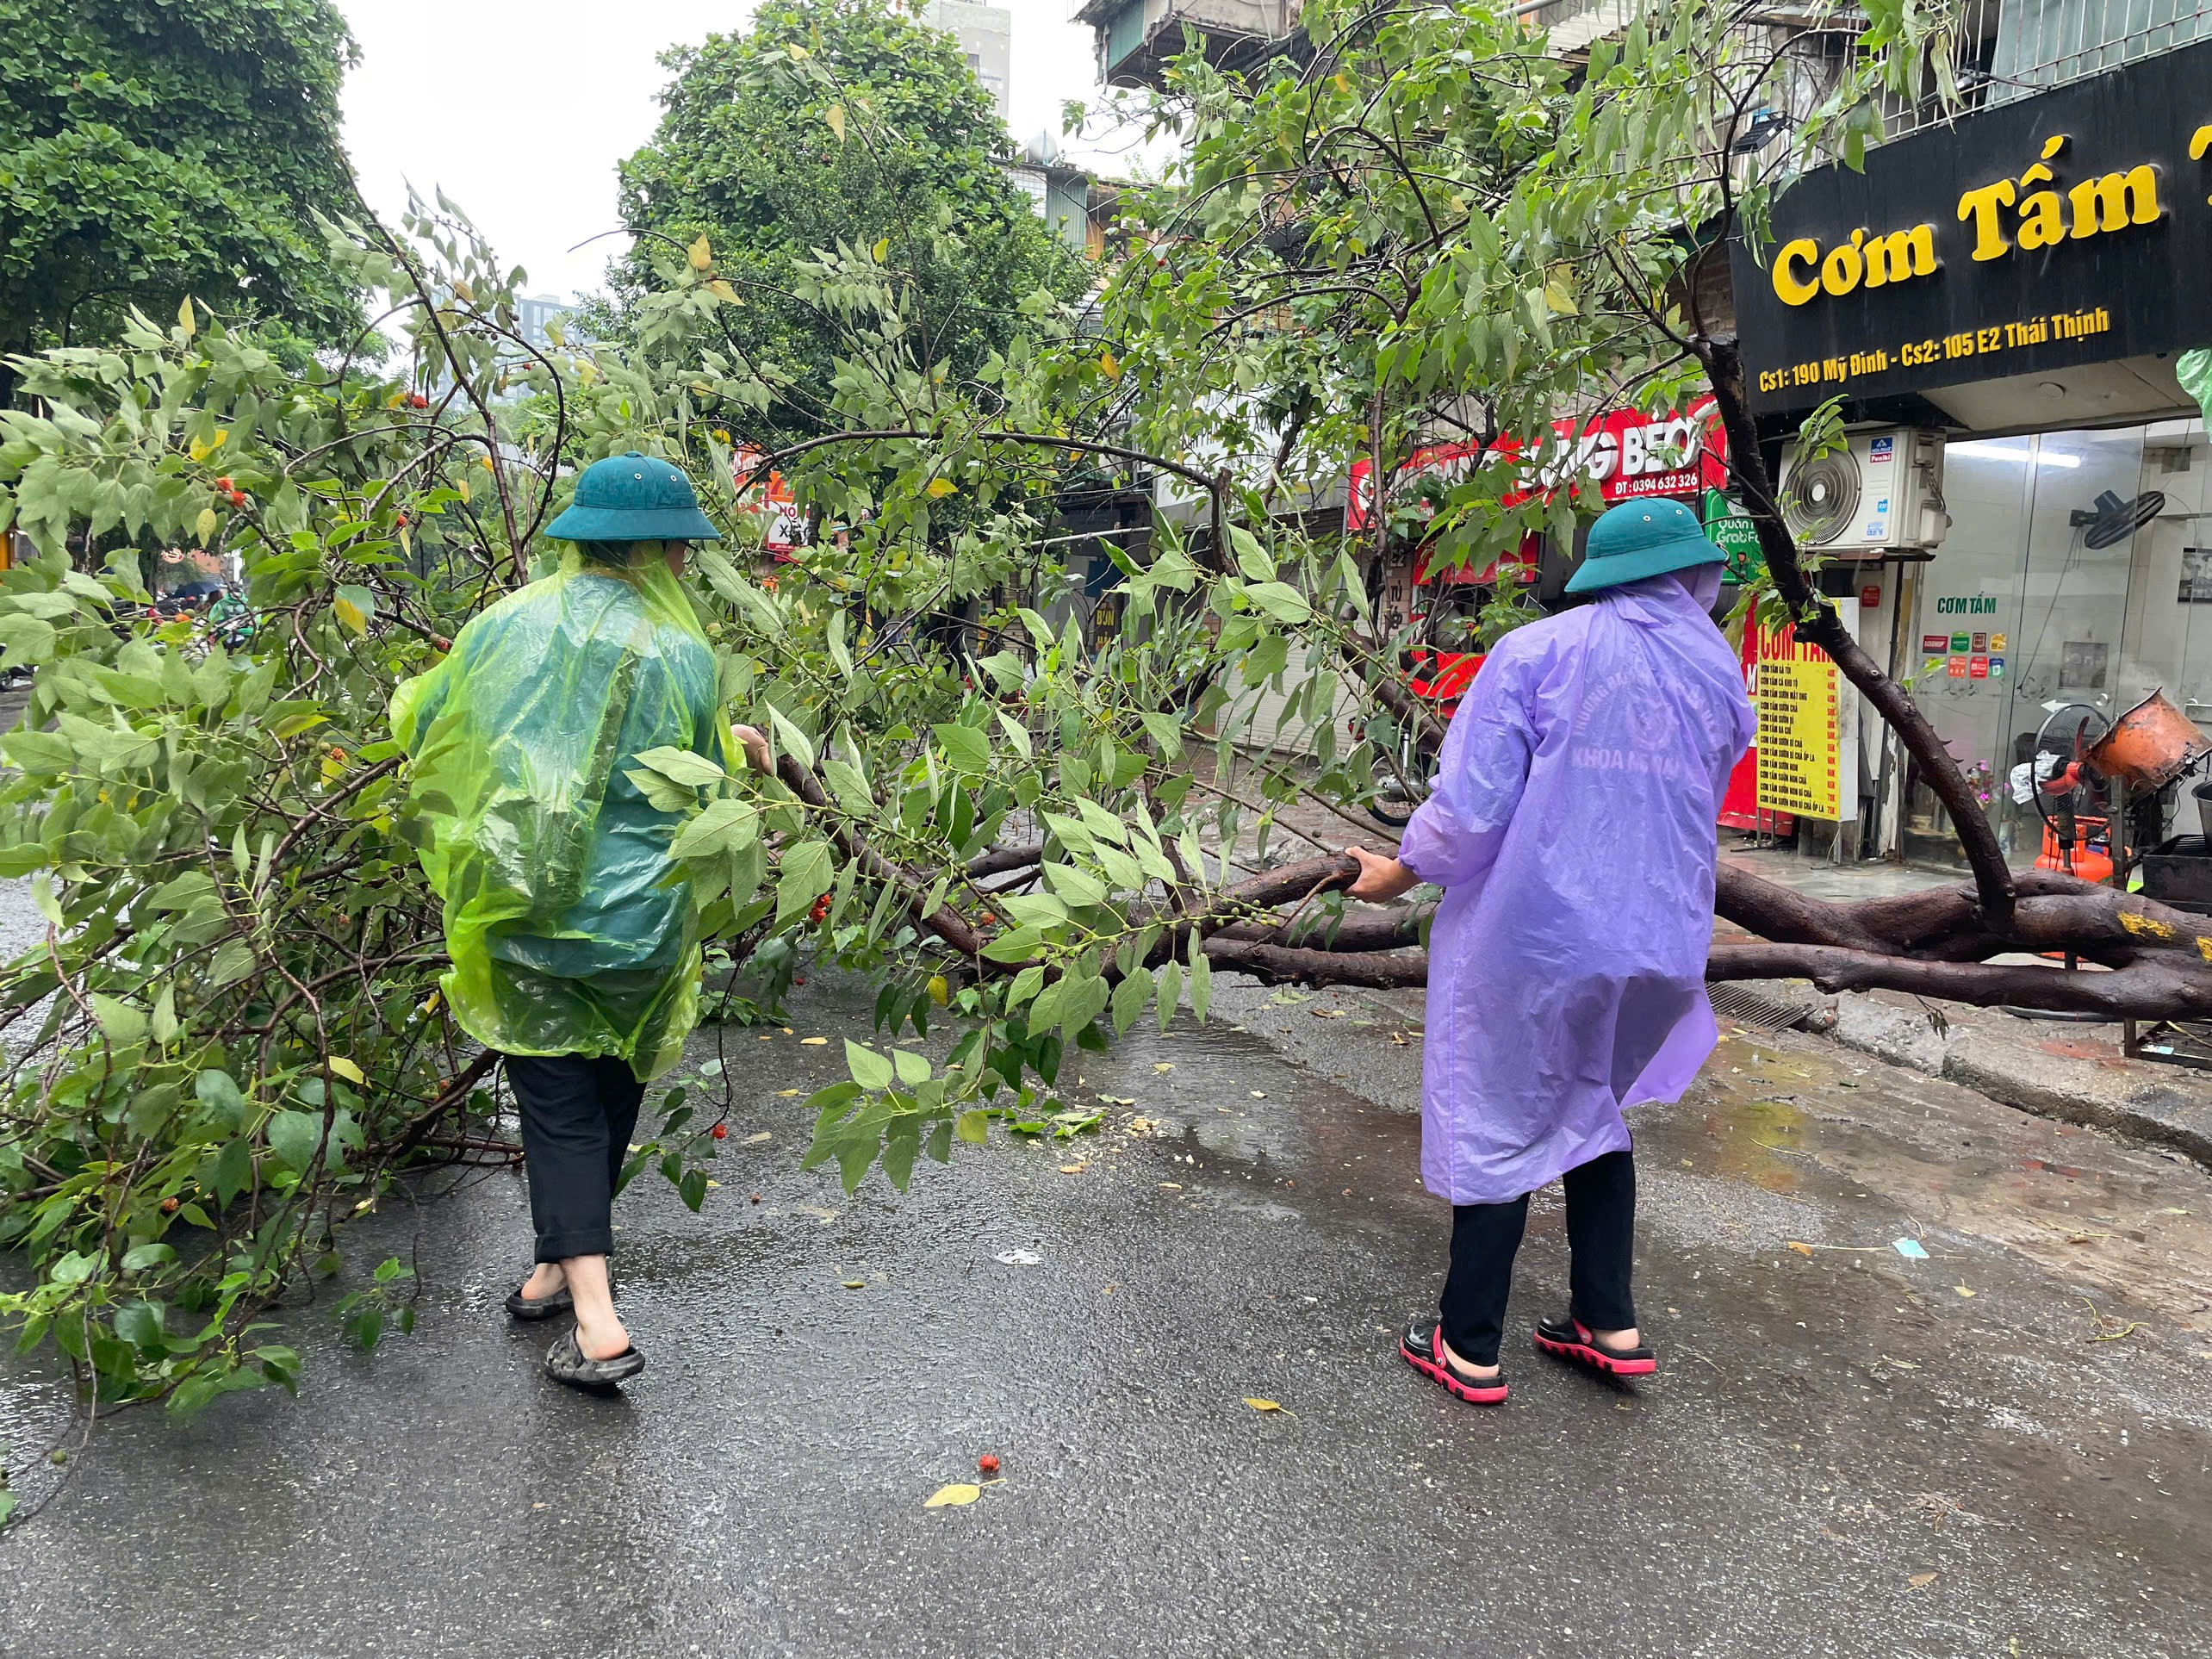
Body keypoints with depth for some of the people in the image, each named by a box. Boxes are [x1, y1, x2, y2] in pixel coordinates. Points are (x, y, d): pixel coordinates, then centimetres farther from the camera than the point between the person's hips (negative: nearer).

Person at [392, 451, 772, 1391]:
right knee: (611, 1094, 19)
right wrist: (734, 746, 25)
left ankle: (596, 1322, -2)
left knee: (558, 1106, 6)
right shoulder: (681, 654, -8)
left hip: (527, 916, 0)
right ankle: (563, 1267, 35)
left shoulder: (507, 626, -3)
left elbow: (421, 726, 11)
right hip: (639, 921, 0)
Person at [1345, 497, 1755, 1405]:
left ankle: (1469, 1348, 18)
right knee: (1592, 1113, 24)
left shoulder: (1536, 652, -9)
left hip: (1530, 936, -4)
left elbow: (1471, 807, -15)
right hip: (1656, 943, 5)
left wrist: (1399, 874, 1)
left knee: (1499, 1126, 8)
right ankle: (1609, 1323, 28)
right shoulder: (1719, 674, 7)